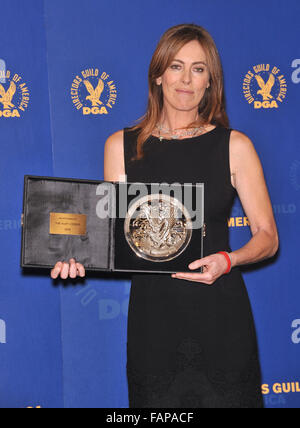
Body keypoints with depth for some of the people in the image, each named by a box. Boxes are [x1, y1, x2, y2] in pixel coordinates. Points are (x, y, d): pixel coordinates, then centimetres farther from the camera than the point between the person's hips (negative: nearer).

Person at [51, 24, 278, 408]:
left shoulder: (234, 146, 0)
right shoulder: (121, 146, 5)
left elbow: (267, 237, 2)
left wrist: (228, 260, -17)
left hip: (220, 313, -1)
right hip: (152, 313, 1)